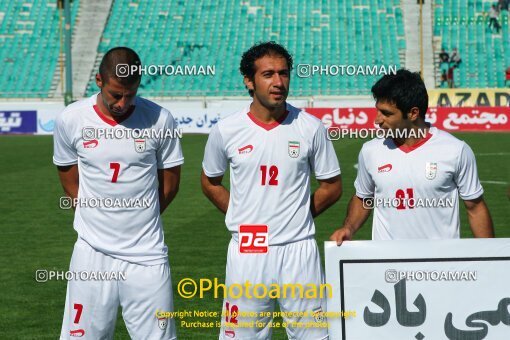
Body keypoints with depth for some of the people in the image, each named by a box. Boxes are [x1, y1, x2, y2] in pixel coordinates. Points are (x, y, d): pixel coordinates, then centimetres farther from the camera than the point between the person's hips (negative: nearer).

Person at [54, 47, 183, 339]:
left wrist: (139, 220, 11)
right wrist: (100, 220, 8)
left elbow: (169, 183, 8)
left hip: (147, 255, 0)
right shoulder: (71, 120, -3)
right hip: (93, 253, 1)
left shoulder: (160, 120, -5)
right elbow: (70, 183, 10)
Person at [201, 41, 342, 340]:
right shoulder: (226, 130, 0)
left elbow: (332, 187, 9)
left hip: (299, 250, 0)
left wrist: (297, 216, 3)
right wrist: (244, 218, 7)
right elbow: (211, 183, 15)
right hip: (247, 251, 0)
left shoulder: (311, 128, -1)